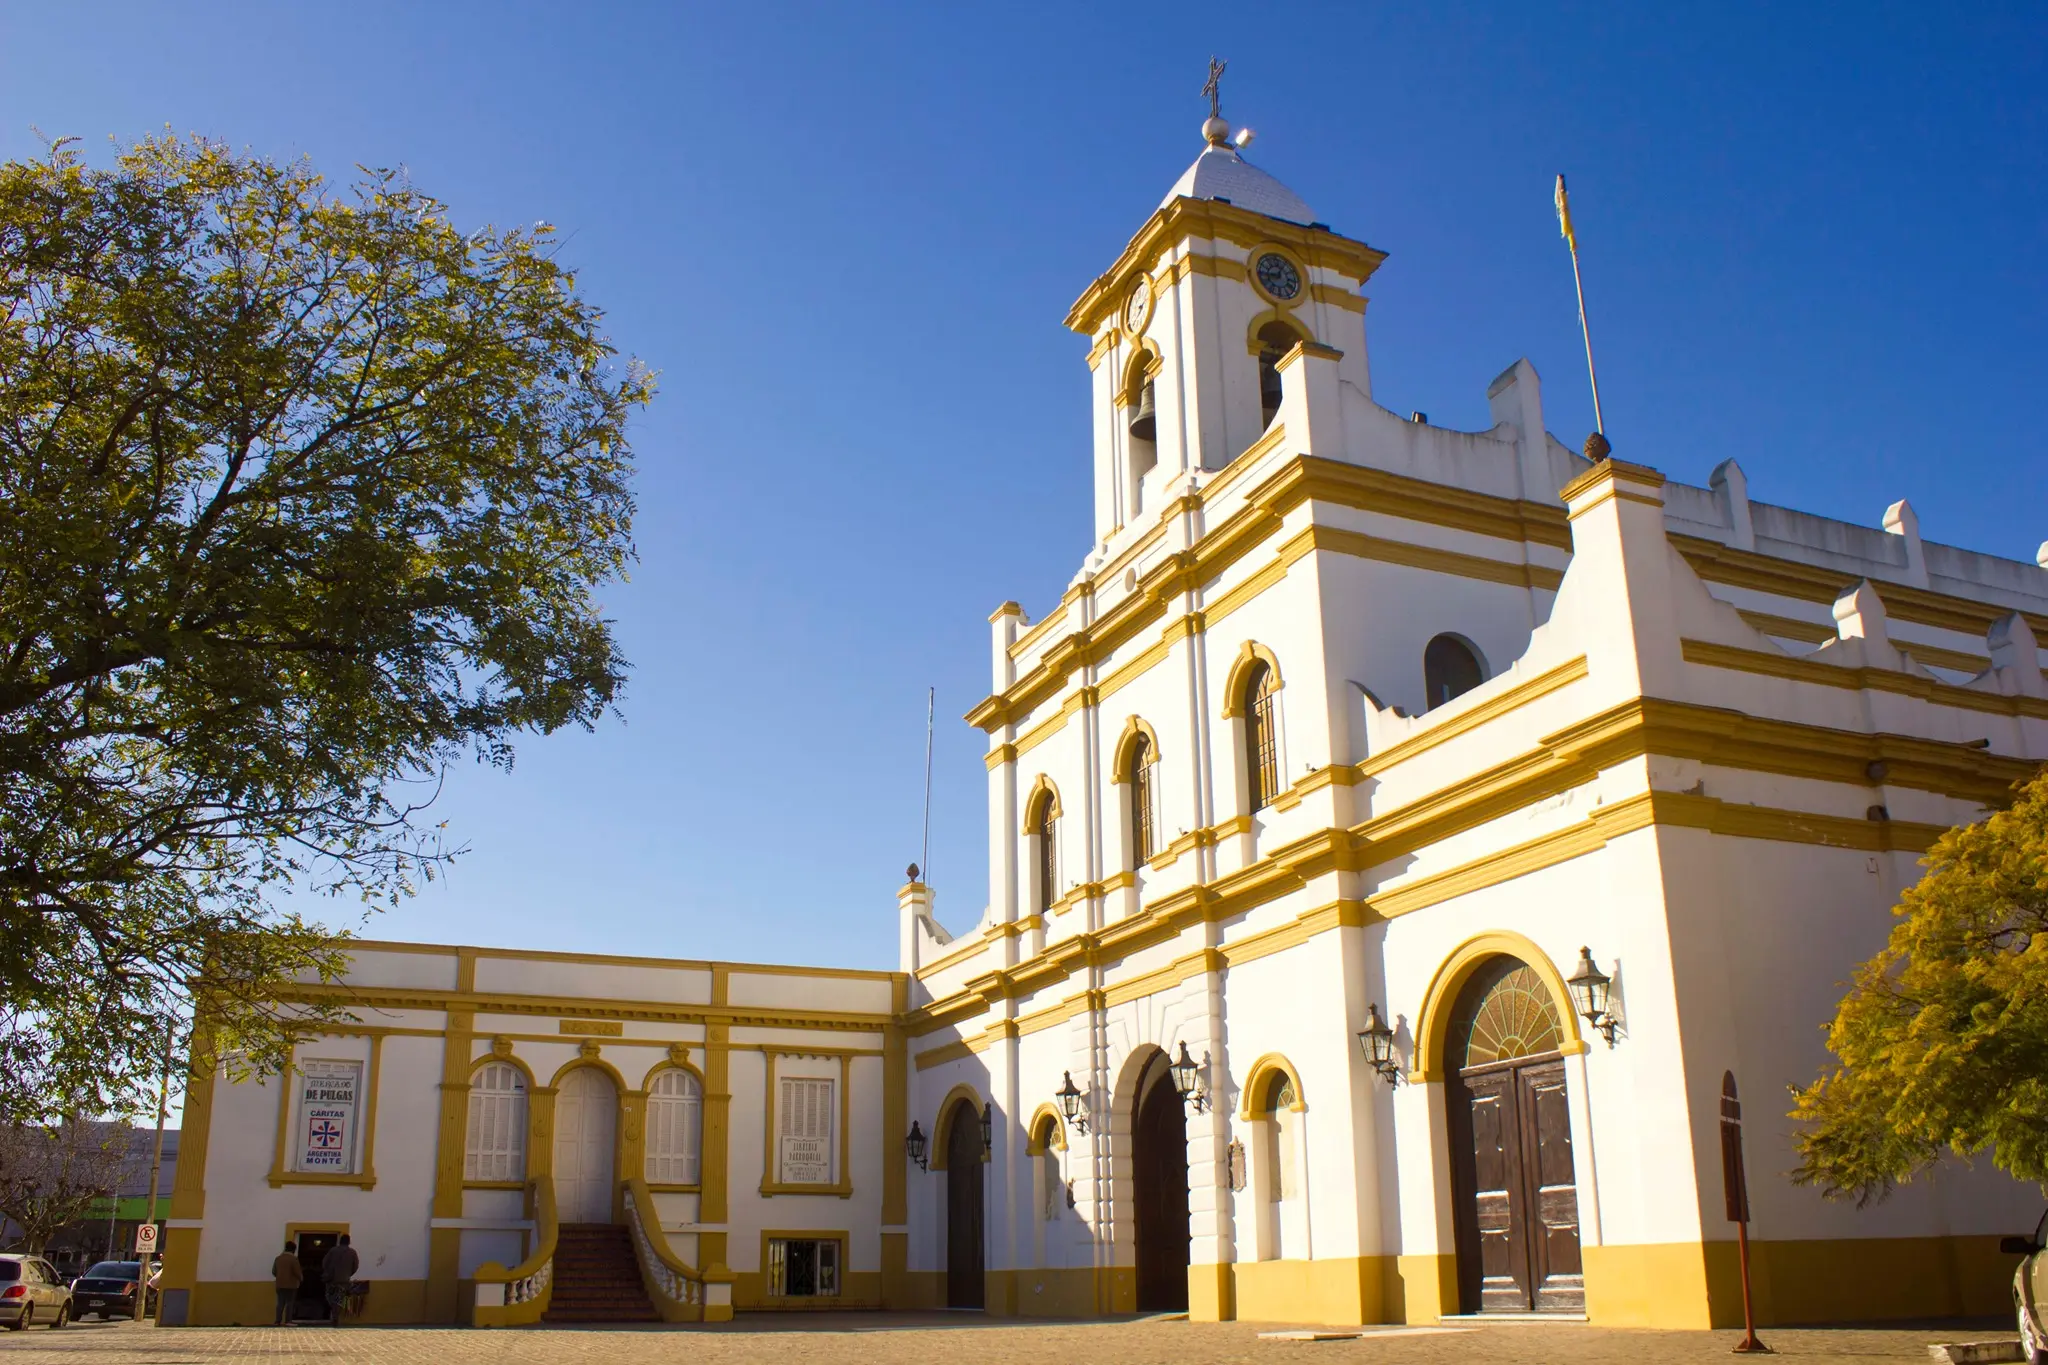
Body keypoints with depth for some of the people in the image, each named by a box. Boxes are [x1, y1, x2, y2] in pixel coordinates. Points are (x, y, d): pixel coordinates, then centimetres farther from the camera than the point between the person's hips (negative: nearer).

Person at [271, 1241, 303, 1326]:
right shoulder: (293, 1259, -11)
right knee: (289, 1303, -1)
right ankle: (287, 1321, -5)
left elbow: (274, 1271, 14)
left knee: (280, 1303, 9)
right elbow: (297, 1271, -12)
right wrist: (301, 1278, 7)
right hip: (291, 1285, -6)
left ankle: (278, 1321, 5)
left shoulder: (278, 1258, 9)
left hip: (280, 1284, 6)